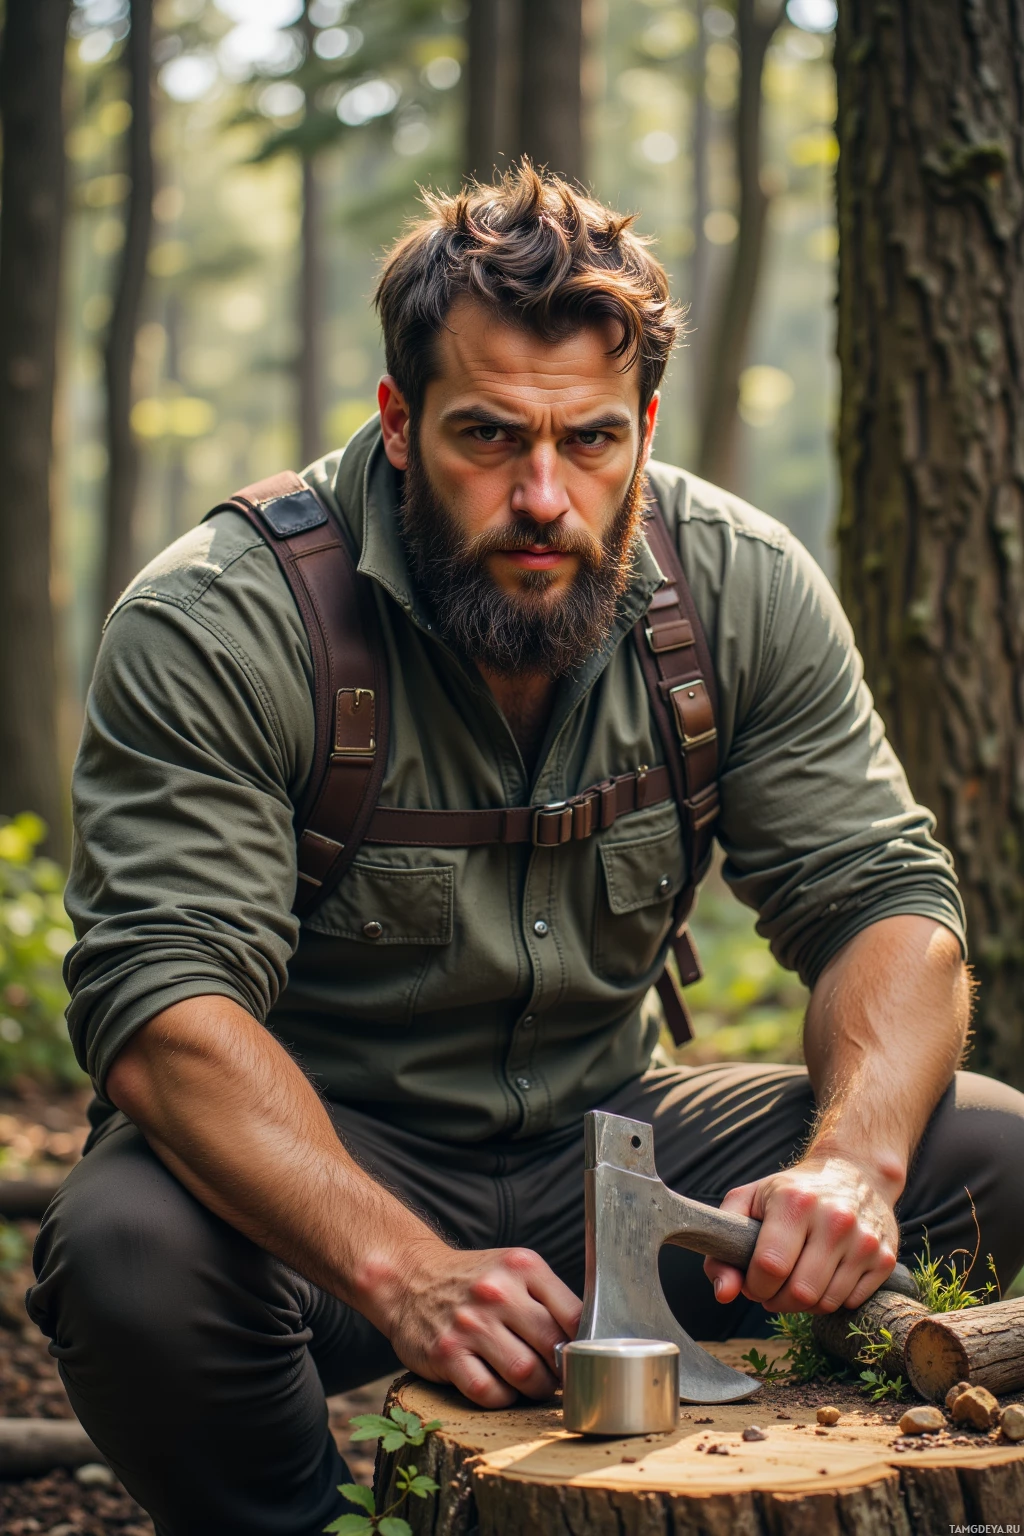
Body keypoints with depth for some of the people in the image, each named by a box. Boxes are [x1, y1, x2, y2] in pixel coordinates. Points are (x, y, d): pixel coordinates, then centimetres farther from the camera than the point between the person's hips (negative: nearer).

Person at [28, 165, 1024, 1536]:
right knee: (130, 1253, -36)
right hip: (309, 1163, -3)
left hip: (609, 1141, 4)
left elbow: (884, 899, -6)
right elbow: (165, 996, -27)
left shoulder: (746, 588, -7)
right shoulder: (208, 626, -19)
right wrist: (406, 1270, -43)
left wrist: (853, 1162, -28)